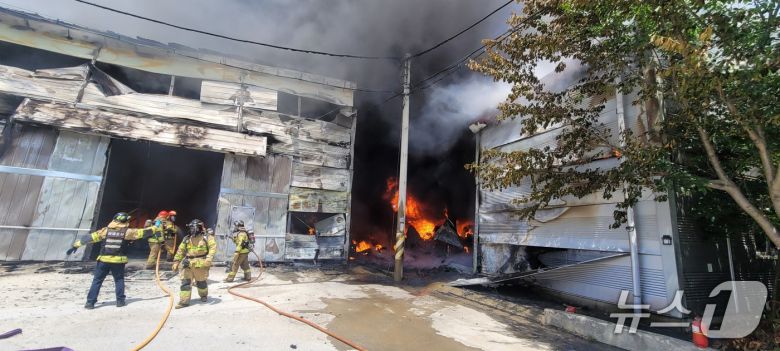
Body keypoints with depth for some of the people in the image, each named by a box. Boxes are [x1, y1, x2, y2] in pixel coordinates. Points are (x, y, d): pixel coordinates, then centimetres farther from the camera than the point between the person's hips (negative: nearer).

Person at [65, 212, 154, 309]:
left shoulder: (106, 230, 1)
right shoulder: (127, 232, -4)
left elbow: (90, 237, 2)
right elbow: (143, 232, -1)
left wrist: (75, 245, 10)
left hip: (104, 260, 1)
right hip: (119, 260, -1)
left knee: (97, 281, 12)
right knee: (119, 280, 14)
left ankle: (90, 302, 11)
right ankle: (120, 300, 13)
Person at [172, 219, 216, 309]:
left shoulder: (207, 237, -3)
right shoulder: (186, 239, 11)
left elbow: (213, 247, -15)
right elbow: (180, 251, 16)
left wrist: (209, 258, -28)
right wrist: (176, 262, 12)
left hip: (200, 264, -3)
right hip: (187, 264, 4)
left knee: (201, 282, 11)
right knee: (185, 282, -2)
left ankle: (204, 295, 36)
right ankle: (184, 301, 5)